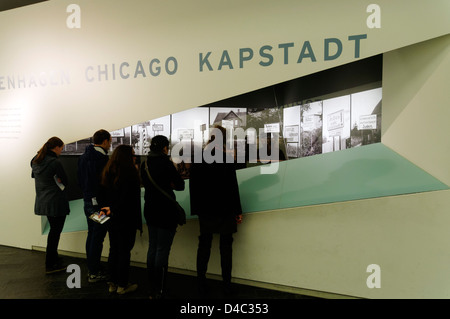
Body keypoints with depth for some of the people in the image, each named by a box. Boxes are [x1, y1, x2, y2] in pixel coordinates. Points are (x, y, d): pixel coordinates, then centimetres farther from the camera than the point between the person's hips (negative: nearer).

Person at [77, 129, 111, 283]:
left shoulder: (83, 157, 10)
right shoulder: (103, 159, -19)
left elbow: (80, 181, 17)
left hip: (87, 201, 9)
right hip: (100, 202, -9)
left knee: (91, 235, 16)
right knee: (98, 237, -1)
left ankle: (91, 269, 26)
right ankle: (95, 273, 8)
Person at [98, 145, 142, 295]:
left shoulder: (107, 173, 5)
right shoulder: (130, 174, -18)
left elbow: (100, 194, 8)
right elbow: (127, 199, -23)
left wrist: (105, 208, 2)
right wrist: (113, 209, -12)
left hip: (111, 219, 7)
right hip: (126, 220, -7)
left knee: (113, 250, 16)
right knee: (124, 251, 5)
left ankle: (112, 283, 27)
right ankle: (122, 285, 16)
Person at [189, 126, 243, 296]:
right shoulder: (227, 159, -12)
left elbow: (193, 186, 3)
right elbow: (233, 187, -12)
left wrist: (196, 209, 10)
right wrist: (238, 210, -4)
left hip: (205, 211, 3)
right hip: (225, 210, -3)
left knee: (204, 245, 13)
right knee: (226, 246, 8)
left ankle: (201, 283, 20)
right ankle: (227, 284, 15)